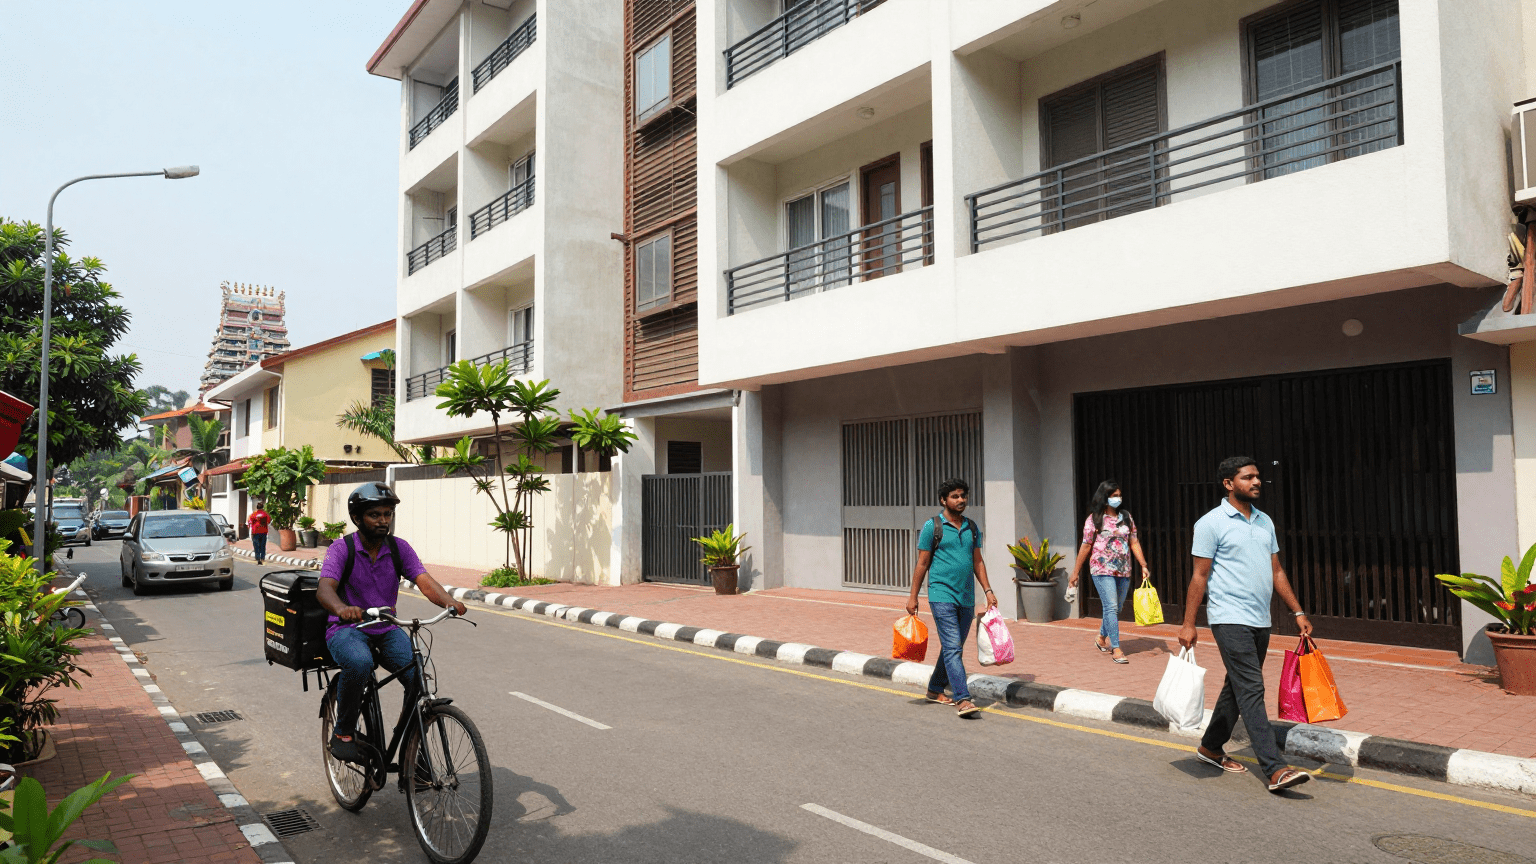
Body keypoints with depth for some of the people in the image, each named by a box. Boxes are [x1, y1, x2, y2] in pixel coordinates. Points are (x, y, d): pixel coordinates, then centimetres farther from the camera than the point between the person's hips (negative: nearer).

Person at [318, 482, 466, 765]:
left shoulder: (399, 548, -1)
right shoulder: (342, 549, -10)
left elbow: (424, 580, -14)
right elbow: (325, 588, -26)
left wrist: (449, 602, -36)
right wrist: (341, 609, -50)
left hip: (387, 630, 3)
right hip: (347, 629, -3)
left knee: (419, 675, -21)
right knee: (359, 664, -37)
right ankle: (343, 732, -11)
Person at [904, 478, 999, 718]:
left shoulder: (972, 528, 13)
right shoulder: (932, 526, -3)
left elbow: (978, 561, 16)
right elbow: (922, 563, -1)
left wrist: (988, 590, 6)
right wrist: (913, 596, -2)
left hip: (966, 598, 6)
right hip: (942, 595, -6)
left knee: (954, 648, 13)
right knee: (952, 647, -12)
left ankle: (935, 689, 28)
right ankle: (963, 699, -15)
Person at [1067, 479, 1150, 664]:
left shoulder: (1126, 517, 9)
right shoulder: (1094, 519, -3)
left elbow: (1134, 543, 11)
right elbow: (1086, 546, -1)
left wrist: (1143, 565, 2)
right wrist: (1075, 573, 0)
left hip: (1124, 571, 5)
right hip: (1102, 570, -5)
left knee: (1116, 608, 13)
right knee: (1111, 607, -11)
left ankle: (1101, 638, 35)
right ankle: (1116, 649, -6)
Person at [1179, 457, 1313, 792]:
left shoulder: (1265, 522, 13)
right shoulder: (1212, 523, -8)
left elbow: (1276, 572, 18)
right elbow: (1200, 576, -8)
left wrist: (1298, 612, 11)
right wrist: (1188, 624, -10)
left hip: (1260, 621, 8)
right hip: (1230, 620, -8)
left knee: (1237, 687, 14)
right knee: (1251, 690, -11)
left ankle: (1211, 747, 29)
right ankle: (1275, 770, -12)